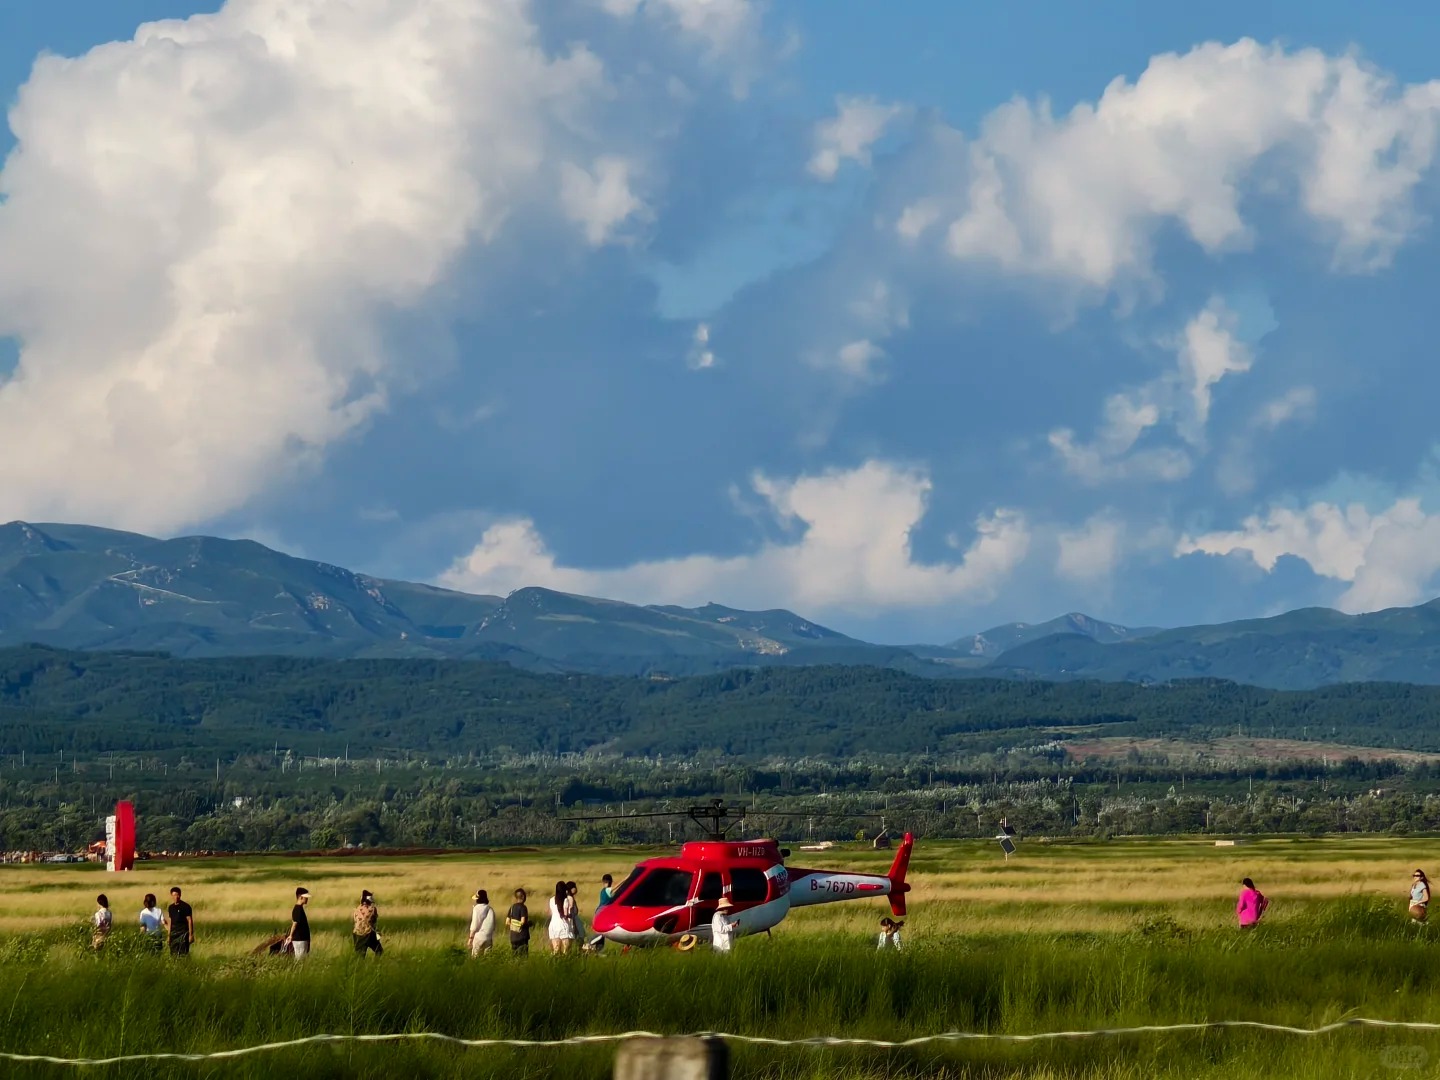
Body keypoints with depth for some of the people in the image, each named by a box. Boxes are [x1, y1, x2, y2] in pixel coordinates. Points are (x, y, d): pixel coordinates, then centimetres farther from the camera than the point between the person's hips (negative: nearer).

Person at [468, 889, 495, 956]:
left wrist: (471, 937, -1)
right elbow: (493, 926, 7)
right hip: (488, 937, 5)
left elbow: (474, 925, -9)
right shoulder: (490, 909, 5)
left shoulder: (477, 908, -8)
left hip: (479, 937, -5)